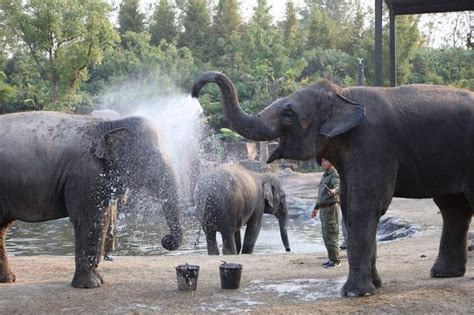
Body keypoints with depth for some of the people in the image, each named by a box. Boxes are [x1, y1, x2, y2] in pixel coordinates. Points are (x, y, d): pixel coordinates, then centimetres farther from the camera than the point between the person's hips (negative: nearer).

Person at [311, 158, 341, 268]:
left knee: (331, 234, -9)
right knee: (326, 235, 12)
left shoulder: (335, 175, -14)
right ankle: (332, 258, 19)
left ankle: (335, 260, -5)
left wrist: (334, 191, -60)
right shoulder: (325, 175, 17)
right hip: (323, 209, 9)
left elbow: (338, 186, -36)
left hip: (331, 208, -9)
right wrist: (316, 208, 31)